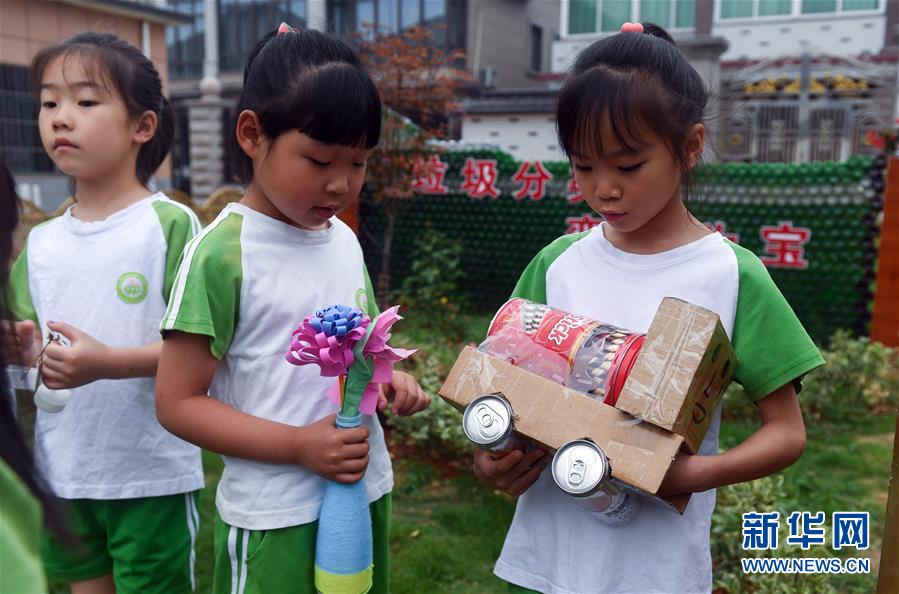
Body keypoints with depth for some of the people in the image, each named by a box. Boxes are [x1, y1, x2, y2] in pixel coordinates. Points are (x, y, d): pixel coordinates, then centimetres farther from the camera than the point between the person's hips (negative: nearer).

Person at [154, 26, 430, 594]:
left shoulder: (345, 240, 4)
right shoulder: (221, 253, -15)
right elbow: (178, 401, -14)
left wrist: (389, 380, -5)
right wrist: (298, 446, -21)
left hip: (368, 492, 6)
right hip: (274, 519, -6)